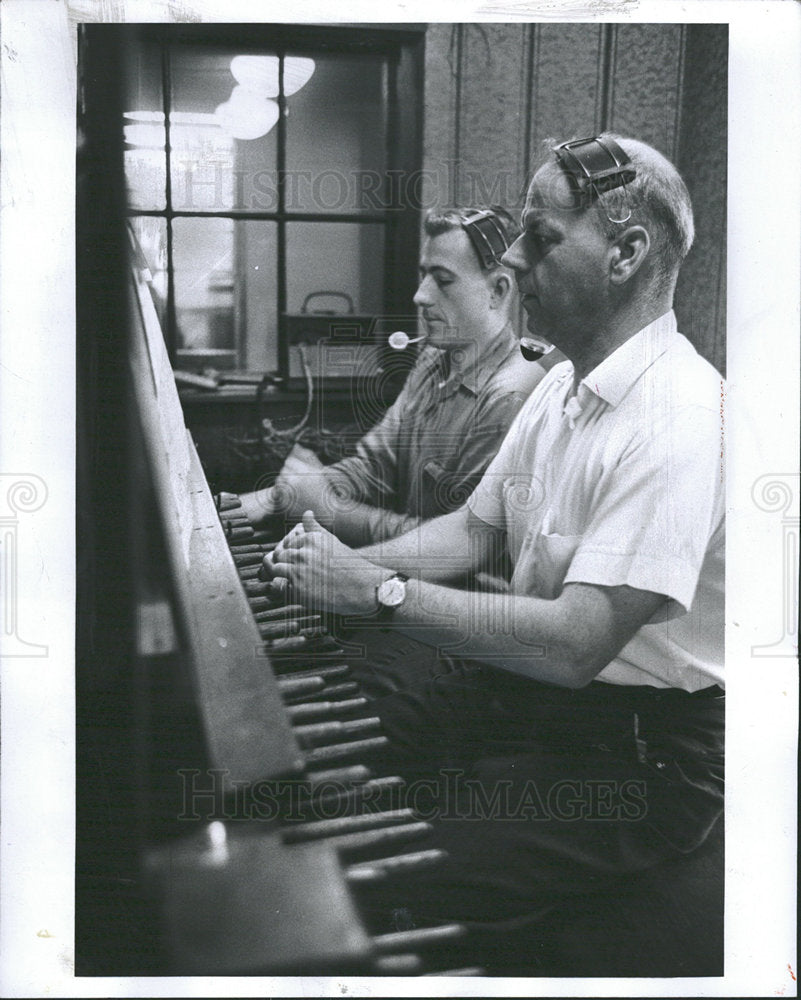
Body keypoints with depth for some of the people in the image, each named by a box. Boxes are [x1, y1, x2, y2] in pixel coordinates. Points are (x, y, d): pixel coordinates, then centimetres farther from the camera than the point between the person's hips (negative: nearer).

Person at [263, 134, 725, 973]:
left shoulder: (680, 423, -25)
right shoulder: (566, 383, 7)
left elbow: (572, 645, -30)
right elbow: (473, 529, 12)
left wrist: (379, 593, -24)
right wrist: (346, 563, -5)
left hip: (638, 754, -8)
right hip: (521, 688, 9)